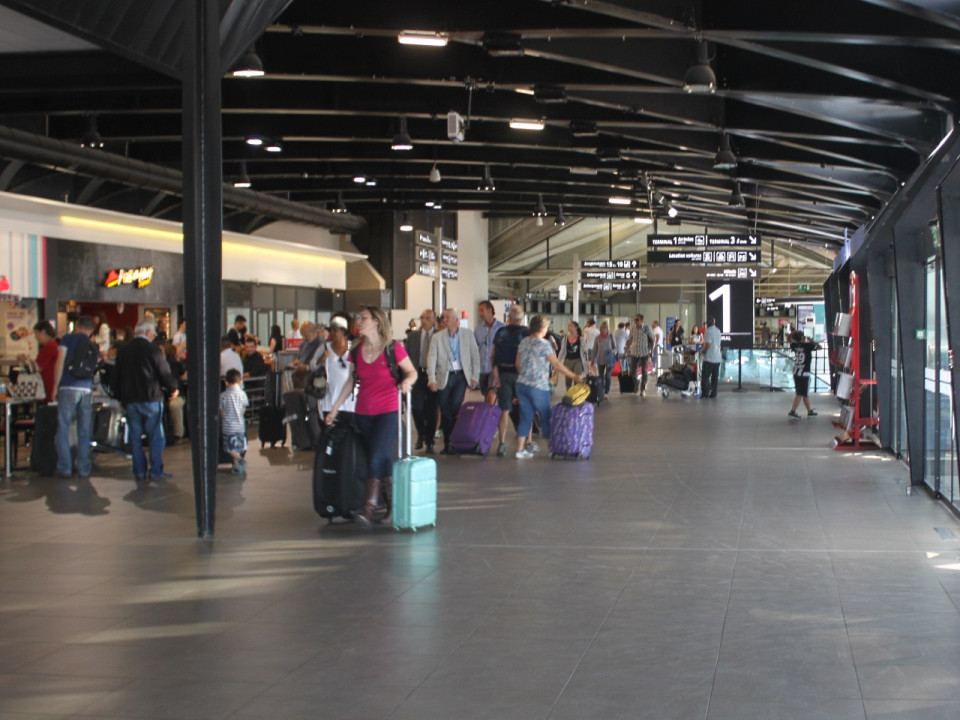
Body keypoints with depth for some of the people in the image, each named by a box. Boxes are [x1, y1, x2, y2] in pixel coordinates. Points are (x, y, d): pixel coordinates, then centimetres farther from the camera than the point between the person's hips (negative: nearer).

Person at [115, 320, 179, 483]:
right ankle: (156, 471, 1)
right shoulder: (153, 350, -10)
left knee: (135, 437, 8)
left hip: (130, 400, 4)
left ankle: (139, 472, 7)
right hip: (151, 398, -4)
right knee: (156, 437, 3)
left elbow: (118, 378, 13)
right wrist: (173, 388, 10)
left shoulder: (123, 351, 7)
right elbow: (165, 373, -8)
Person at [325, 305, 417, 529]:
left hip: (388, 411, -5)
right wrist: (334, 409, 14)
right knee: (382, 459, 10)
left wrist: (407, 381, -18)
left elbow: (412, 371, 5)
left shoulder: (393, 349, -6)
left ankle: (369, 509, -22)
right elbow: (351, 382, 16)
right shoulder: (356, 352, 8)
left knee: (376, 456, -17)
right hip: (363, 413, 5)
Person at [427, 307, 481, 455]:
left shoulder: (467, 335, 5)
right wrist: (432, 380, -13)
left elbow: (475, 355, 7)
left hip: (461, 376, -1)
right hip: (444, 377, 1)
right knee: (445, 413, 1)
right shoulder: (437, 337, 3)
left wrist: (475, 377, 1)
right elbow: (431, 358, -3)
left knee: (455, 405, -17)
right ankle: (447, 444, 13)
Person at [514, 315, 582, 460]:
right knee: (546, 416, 8)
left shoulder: (523, 342, 7)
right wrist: (574, 376, -8)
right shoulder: (543, 344, -12)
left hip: (522, 384, 6)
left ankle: (520, 449, 3)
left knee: (525, 417, 8)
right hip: (539, 386, -6)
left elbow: (518, 364, 14)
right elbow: (556, 365, -13)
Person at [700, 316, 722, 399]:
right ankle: (713, 393, 12)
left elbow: (708, 344, -22)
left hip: (709, 358, -8)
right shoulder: (718, 331, 11)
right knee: (715, 377, 10)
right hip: (717, 357, 8)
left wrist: (702, 350, -5)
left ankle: (705, 393, -7)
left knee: (705, 377, -3)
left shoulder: (709, 331, -14)